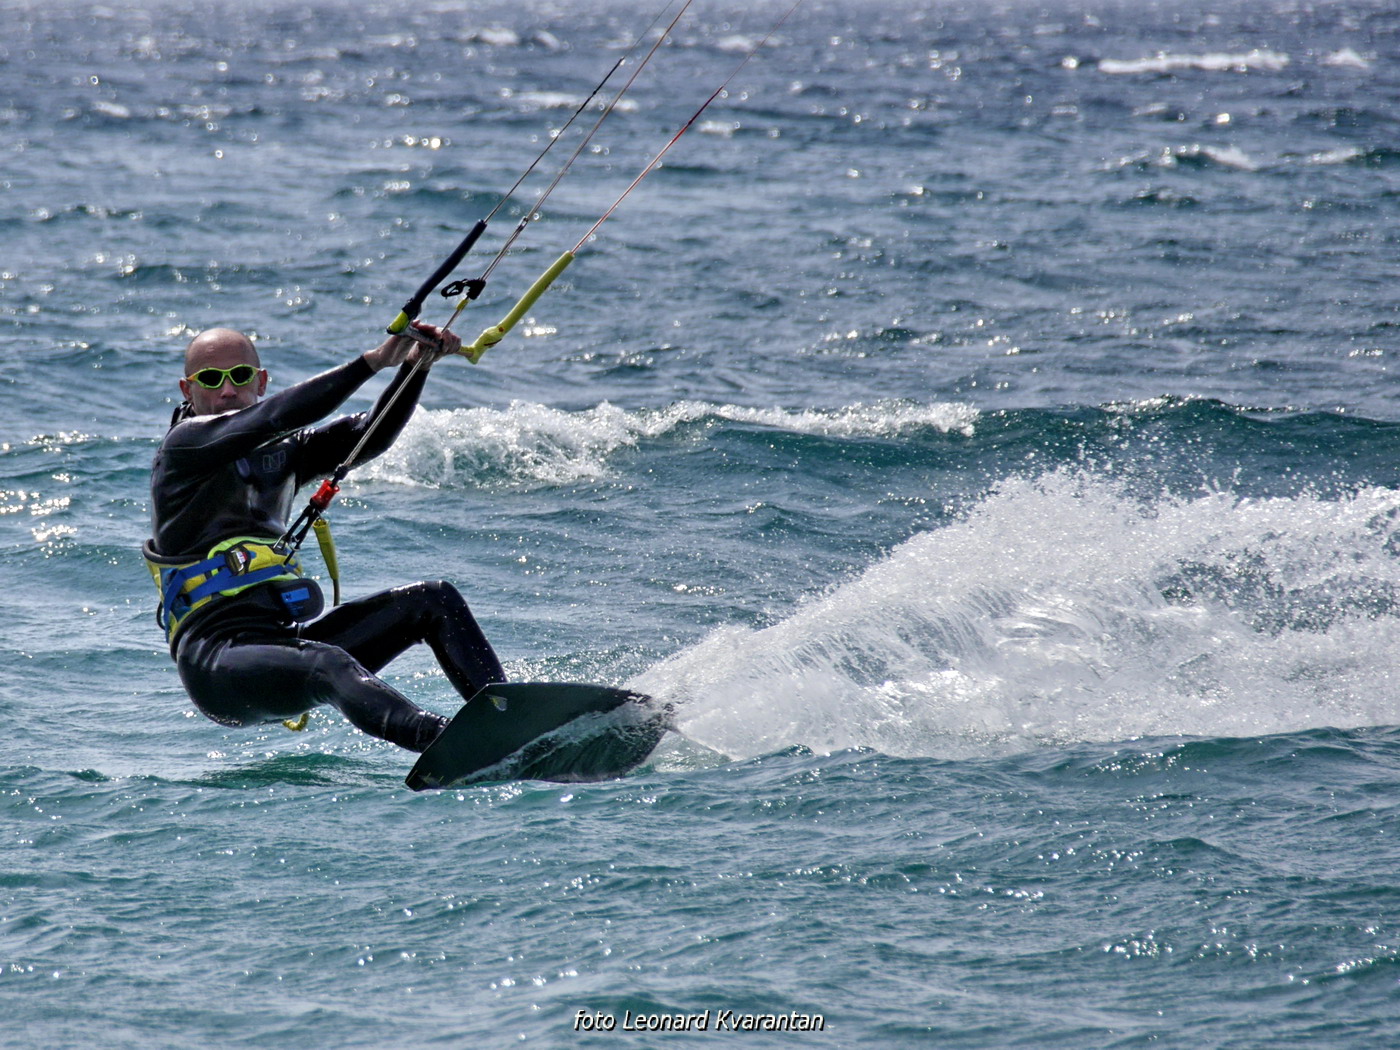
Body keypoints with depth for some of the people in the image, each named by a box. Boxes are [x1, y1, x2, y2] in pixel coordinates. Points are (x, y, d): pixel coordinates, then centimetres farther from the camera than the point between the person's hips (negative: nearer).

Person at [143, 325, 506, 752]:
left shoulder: (278, 455, 22)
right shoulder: (186, 444, 0)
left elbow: (371, 435, 11)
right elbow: (279, 415, -15)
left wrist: (415, 367, -5)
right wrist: (374, 361, -18)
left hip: (286, 640, 9)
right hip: (216, 659, -9)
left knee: (433, 600, -1)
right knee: (329, 665, -37)